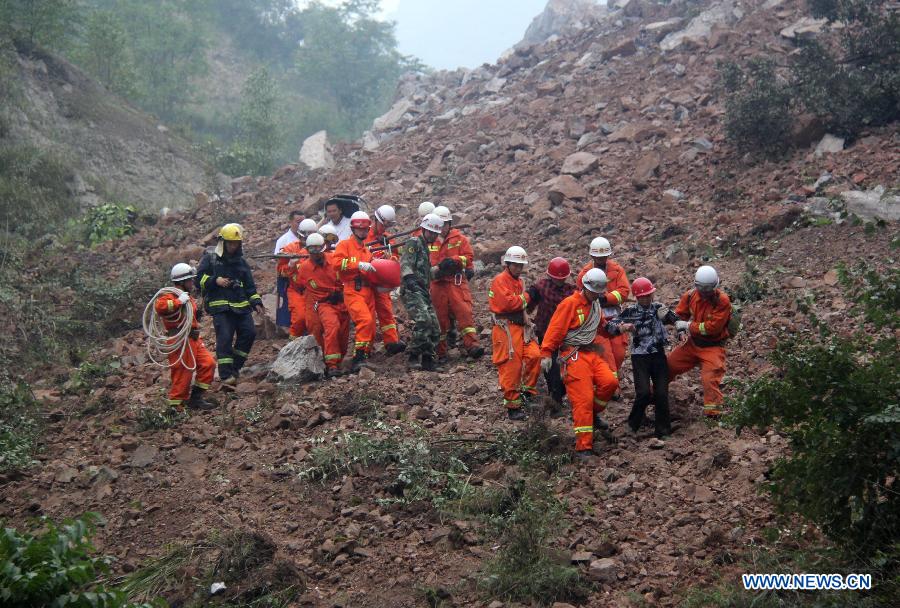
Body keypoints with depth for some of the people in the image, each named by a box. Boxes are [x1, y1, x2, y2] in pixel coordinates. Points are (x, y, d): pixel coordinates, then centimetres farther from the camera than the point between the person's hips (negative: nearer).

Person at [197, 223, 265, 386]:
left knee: (249, 333, -5)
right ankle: (226, 375, -10)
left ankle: (235, 366, 10)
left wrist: (256, 302, 9)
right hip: (220, 307, -5)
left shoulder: (241, 262, 18)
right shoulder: (210, 259, 4)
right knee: (225, 338, -12)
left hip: (241, 306, 5)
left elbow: (250, 285, 20)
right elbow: (199, 278, 0)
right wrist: (215, 281, -14)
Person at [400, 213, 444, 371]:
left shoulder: (425, 248, 27)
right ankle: (414, 358, -26)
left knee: (434, 327, 5)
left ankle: (427, 360, 11)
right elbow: (405, 264, -16)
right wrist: (410, 279, -29)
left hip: (423, 291, 10)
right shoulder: (414, 243, -2)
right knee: (423, 321, -28)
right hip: (412, 291, -10)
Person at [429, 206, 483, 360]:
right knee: (440, 316, 4)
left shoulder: (459, 239, 7)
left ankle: (472, 345, -20)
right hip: (437, 284, 1)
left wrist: (454, 260, -16)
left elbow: (469, 257, 1)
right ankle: (440, 352, 11)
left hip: (457, 282, -1)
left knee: (464, 312, -14)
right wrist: (434, 270, -13)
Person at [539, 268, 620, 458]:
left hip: (592, 353, 7)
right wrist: (546, 354, -16)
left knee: (610, 382, -17)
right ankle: (583, 447, -8)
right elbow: (555, 329, -12)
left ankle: (593, 414, 10)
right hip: (573, 355, -7)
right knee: (583, 398, -12)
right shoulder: (570, 304, -9)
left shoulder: (596, 304, 16)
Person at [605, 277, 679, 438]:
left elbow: (677, 322, 4)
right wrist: (621, 327, -23)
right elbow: (609, 326, -3)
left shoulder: (658, 308, 7)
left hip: (658, 355, 2)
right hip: (639, 357, -2)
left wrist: (667, 315, -18)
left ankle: (663, 430, 9)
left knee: (662, 393, -3)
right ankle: (634, 424, 10)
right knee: (644, 393, -14)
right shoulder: (630, 311, 1)